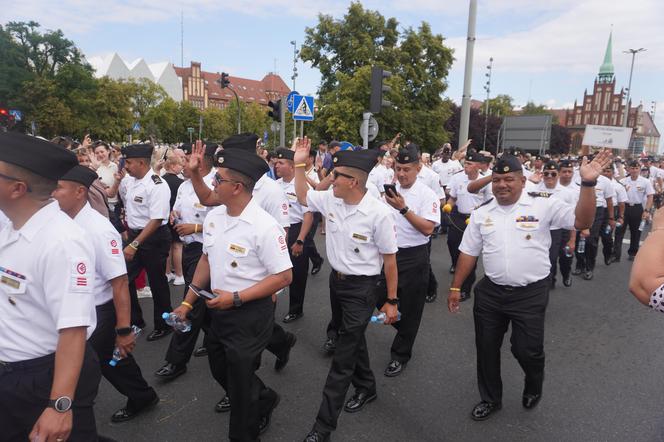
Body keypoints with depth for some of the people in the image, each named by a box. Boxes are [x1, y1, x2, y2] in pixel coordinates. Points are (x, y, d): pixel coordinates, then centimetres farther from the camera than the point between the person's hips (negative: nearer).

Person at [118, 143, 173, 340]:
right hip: (134, 234, 8)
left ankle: (163, 326, 24)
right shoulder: (128, 181, 4)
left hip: (154, 238, -8)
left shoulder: (157, 186, -20)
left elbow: (156, 220, -25)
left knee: (157, 283, 5)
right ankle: (135, 320, 29)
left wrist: (134, 245, -27)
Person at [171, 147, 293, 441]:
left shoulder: (264, 226, -24)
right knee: (220, 370, 24)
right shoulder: (213, 217, -2)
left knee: (240, 380, 9)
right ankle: (263, 400, 51)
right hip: (219, 309, 8)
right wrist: (188, 302, 11)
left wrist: (236, 298, -23)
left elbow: (283, 277, -21)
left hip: (250, 314, -7)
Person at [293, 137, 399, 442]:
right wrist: (299, 164, 3)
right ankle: (366, 387, 50)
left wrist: (391, 301, -8)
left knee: (343, 357, 1)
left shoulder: (378, 213, -22)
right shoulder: (330, 199, -5)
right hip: (336, 279, 7)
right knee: (350, 339, 24)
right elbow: (302, 196, 16)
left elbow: (389, 259, -14)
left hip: (361, 288, -7)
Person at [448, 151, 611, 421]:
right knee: (486, 347, 13)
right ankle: (490, 399, 37)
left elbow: (582, 221, -13)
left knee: (527, 349, 4)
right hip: (490, 293, 4)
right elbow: (469, 253, 7)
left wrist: (588, 183, -25)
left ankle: (534, 387, 40)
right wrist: (455, 287, 6)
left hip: (530, 294, -3)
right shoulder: (481, 213, 3)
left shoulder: (543, 206, -6)